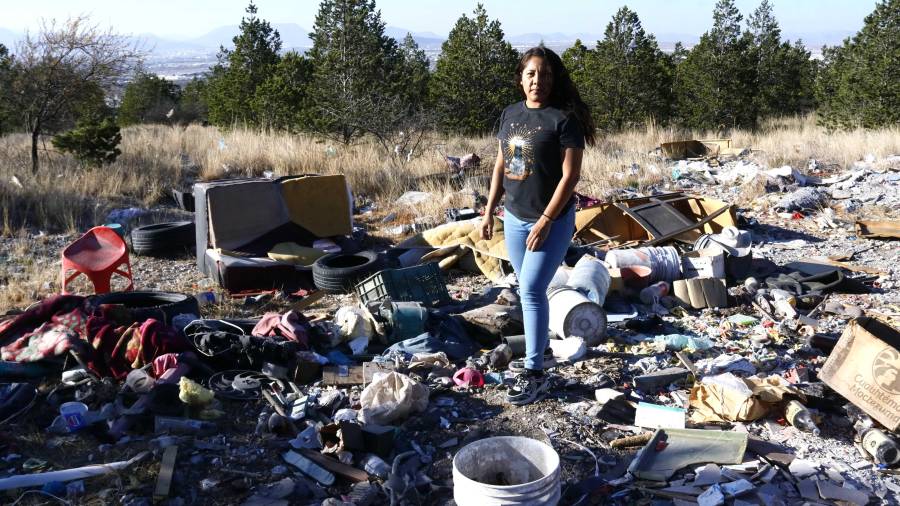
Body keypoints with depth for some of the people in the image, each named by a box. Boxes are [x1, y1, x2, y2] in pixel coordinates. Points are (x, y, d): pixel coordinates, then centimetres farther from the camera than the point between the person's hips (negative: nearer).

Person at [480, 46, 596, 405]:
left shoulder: (564, 119, -11)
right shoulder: (510, 115, 8)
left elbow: (570, 175, -15)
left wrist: (545, 222, -18)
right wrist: (489, 211, 11)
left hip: (551, 221, -6)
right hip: (514, 218, 6)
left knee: (532, 290, -9)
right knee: (529, 290, 14)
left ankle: (534, 373, -1)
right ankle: (539, 345, 31)